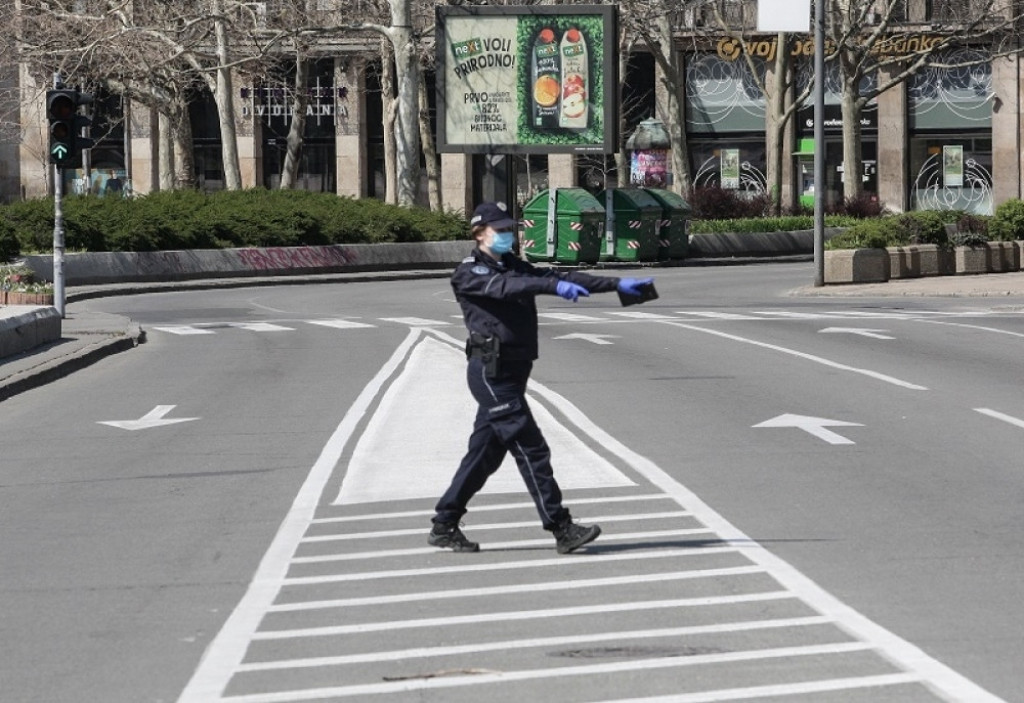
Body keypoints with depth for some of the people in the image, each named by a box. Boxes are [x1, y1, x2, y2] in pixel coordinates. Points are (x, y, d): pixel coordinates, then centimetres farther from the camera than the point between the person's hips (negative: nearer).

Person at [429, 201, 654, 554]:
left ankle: (444, 526, 19)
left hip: (512, 372, 9)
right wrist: (554, 286, -39)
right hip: (490, 372, -9)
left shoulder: (514, 266, 18)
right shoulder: (468, 274, -7)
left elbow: (564, 277, 12)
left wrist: (616, 285, 4)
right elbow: (504, 287, -26)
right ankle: (562, 530, -12)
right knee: (531, 449, -11)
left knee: (486, 452, 11)